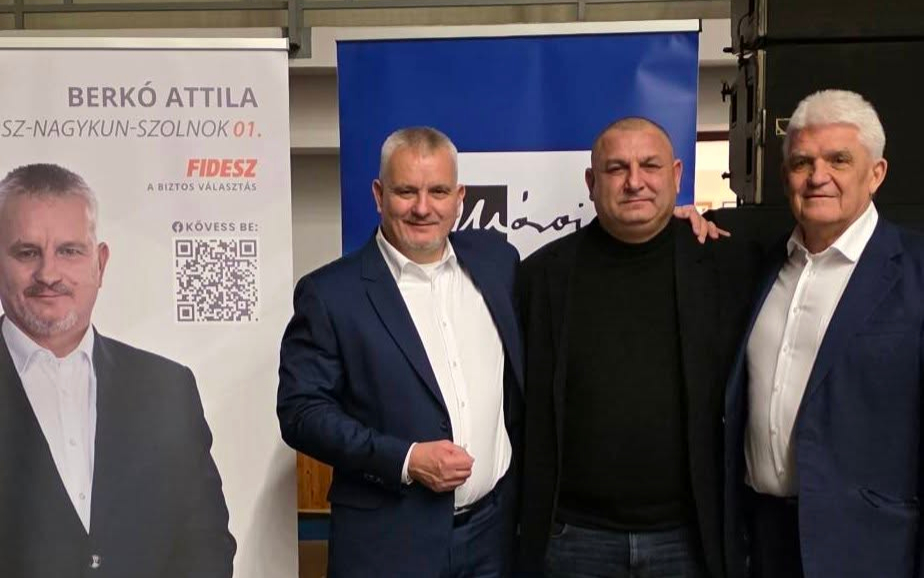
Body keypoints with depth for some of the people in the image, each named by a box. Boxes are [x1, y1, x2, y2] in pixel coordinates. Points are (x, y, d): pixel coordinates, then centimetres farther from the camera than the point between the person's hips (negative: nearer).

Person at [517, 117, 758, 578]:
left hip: (690, 536, 0)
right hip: (572, 535, 0)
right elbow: (518, 407, 4)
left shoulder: (727, 262, -3)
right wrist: (523, 516, 4)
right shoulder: (544, 273, -1)